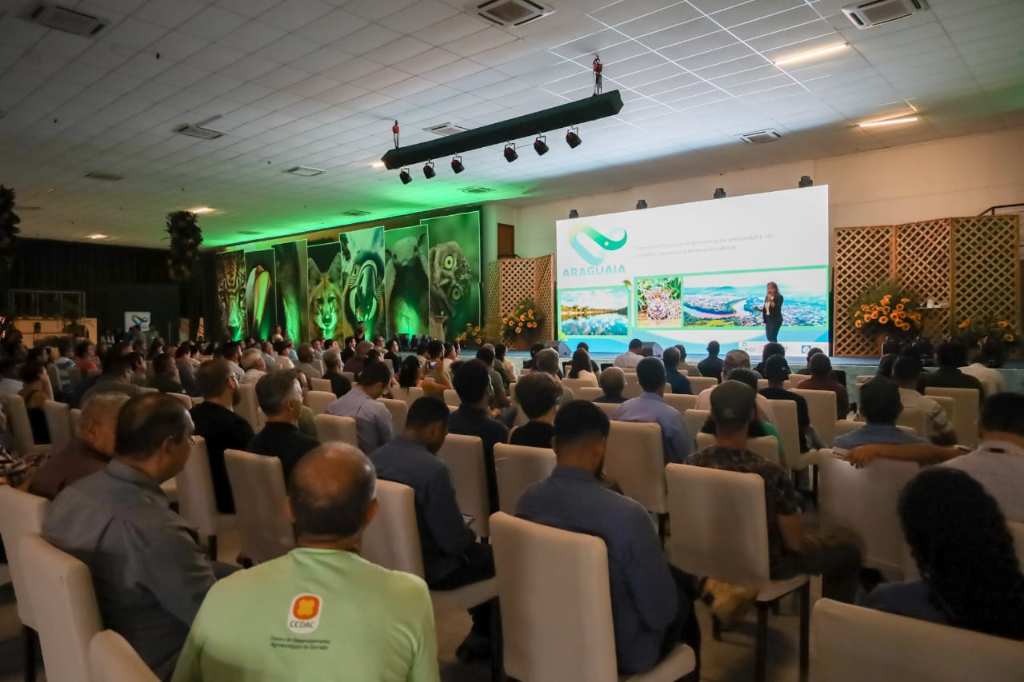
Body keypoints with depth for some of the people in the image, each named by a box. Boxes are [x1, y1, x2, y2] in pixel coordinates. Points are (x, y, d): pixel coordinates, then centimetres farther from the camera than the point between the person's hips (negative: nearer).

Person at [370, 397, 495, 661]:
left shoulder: (374, 459, -5)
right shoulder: (433, 469, -28)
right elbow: (455, 541, -23)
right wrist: (472, 534, 0)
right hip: (427, 570, -8)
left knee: (475, 548, 28)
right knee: (496, 555, 15)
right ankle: (483, 638, 31)